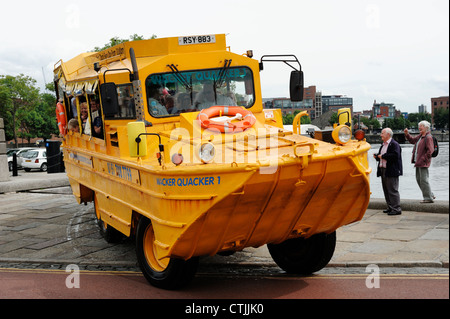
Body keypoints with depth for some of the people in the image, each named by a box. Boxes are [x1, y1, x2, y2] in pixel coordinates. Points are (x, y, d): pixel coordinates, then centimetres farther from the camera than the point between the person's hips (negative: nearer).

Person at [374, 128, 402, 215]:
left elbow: (395, 155, -24)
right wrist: (377, 156, 5)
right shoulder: (383, 145, 20)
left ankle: (396, 209, -3)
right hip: (383, 170, 10)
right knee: (386, 190, 12)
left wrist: (383, 156, -18)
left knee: (392, 190, -8)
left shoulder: (394, 144, -10)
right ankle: (390, 207, 20)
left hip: (391, 171, -10)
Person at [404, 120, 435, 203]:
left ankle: (428, 198, 1)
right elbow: (412, 140, 28)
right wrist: (407, 134, 14)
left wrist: (423, 159, -19)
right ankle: (430, 195, 24)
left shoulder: (428, 138, -14)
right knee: (419, 179, 14)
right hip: (418, 162, 10)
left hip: (423, 162, -10)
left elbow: (430, 150, -19)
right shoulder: (420, 136, 14)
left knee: (424, 180, -7)